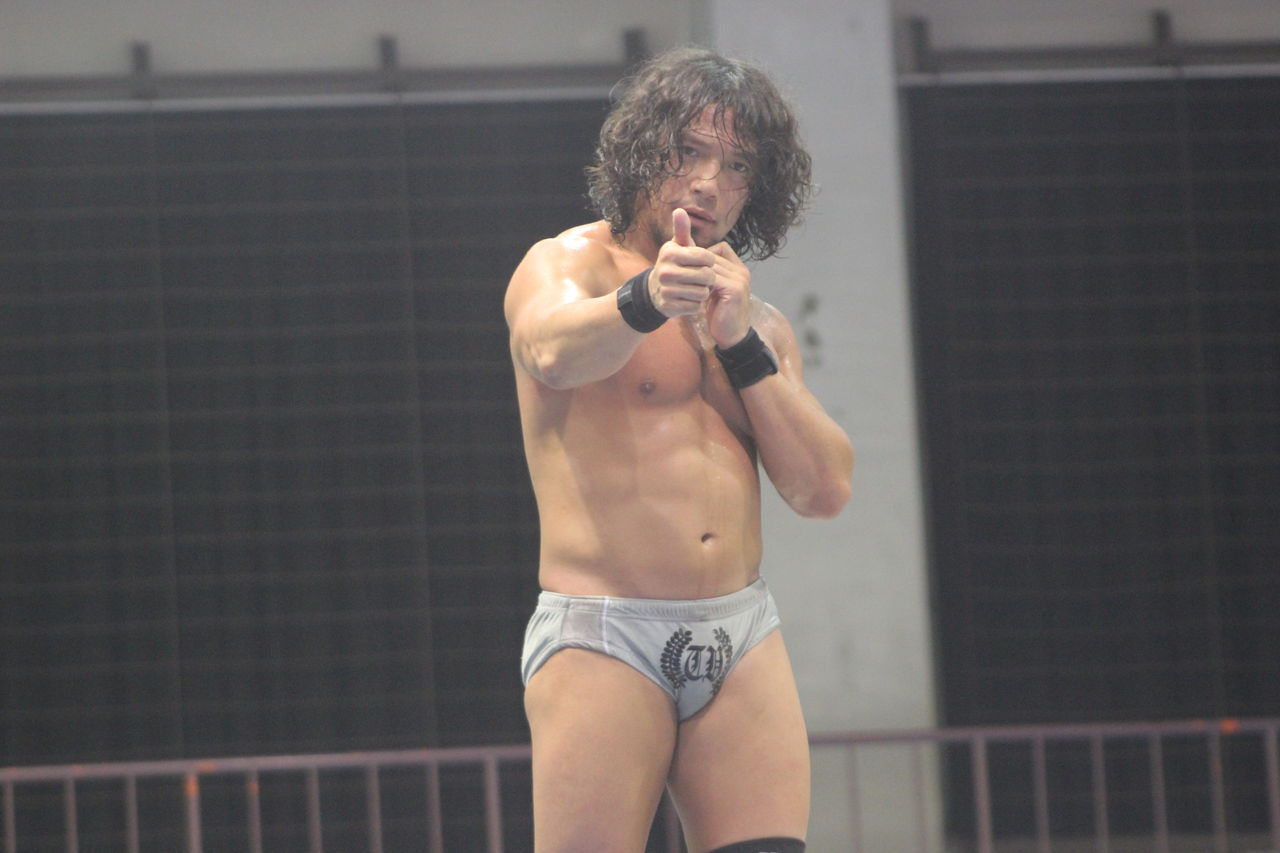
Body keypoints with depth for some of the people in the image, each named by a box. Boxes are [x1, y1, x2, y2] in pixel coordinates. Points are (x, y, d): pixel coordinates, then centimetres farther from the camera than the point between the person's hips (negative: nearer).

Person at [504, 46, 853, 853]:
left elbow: (825, 490, 8)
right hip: (601, 636, -5)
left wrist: (740, 340, -1)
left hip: (742, 639, 5)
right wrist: (648, 298, -44)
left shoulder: (758, 323, 19)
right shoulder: (567, 265, 2)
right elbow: (551, 351, -23)